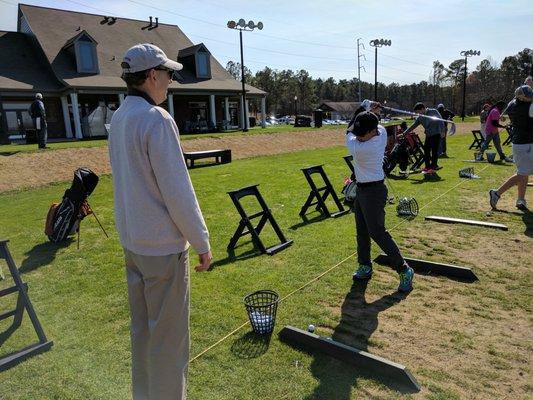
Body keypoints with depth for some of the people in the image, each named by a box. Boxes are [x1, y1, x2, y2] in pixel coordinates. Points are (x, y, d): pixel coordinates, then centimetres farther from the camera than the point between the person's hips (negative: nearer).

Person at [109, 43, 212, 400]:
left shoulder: (118, 119, 8)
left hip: (131, 240, 9)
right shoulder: (157, 119, -18)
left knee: (142, 328, 21)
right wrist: (202, 243, -12)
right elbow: (178, 192, -21)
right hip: (162, 246, -9)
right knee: (169, 335, 6)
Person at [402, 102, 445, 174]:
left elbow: (440, 121, -6)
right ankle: (427, 166, 14)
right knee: (426, 151, 3)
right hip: (428, 135, 6)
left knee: (434, 151, -5)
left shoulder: (433, 112, -6)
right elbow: (413, 126, 7)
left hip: (436, 134, -5)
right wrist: (404, 133, 2)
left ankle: (433, 167, 2)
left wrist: (442, 131, -13)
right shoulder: (420, 117, 7)